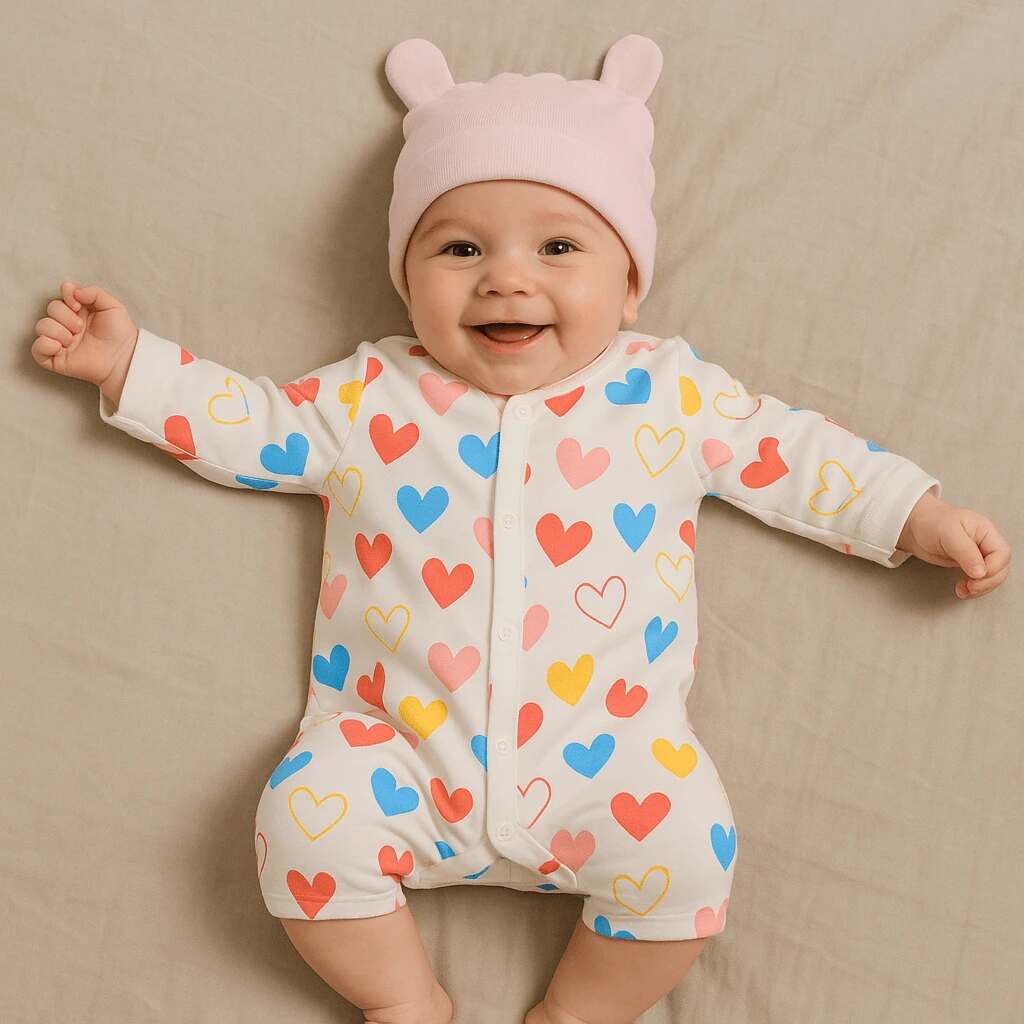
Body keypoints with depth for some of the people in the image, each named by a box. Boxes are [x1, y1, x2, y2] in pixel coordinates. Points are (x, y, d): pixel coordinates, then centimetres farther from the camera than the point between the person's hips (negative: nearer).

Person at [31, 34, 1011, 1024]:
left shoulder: (670, 395, 5)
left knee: (687, 844, -22)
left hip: (601, 750, 0)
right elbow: (256, 427, 14)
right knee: (306, 816, -22)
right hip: (401, 748, 1)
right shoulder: (370, 396, 6)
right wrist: (131, 364, 9)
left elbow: (790, 452, 11)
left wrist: (923, 516, 8)